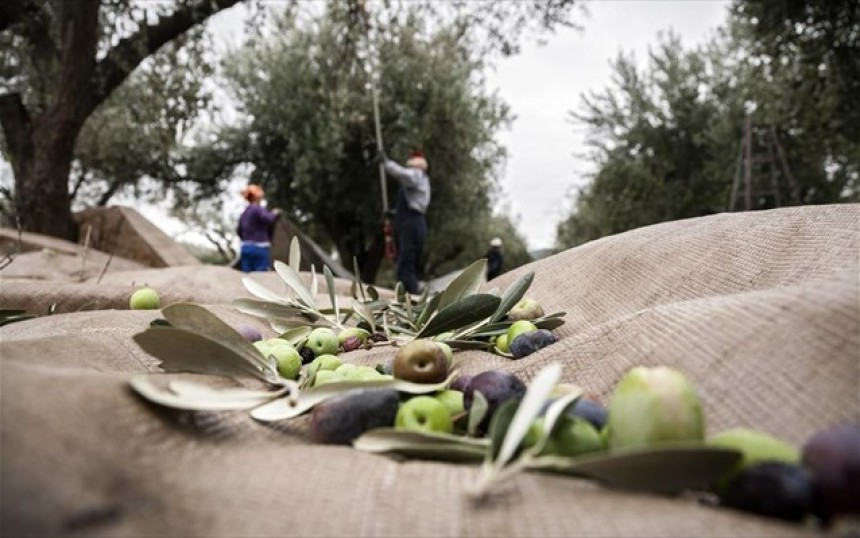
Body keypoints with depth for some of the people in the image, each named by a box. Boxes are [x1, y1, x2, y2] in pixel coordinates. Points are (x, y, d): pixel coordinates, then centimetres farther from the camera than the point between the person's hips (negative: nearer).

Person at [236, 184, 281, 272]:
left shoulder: (244, 212, 17)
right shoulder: (258, 209, -10)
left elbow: (239, 230, 24)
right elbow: (268, 219, -28)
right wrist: (275, 213, -8)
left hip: (245, 248, 8)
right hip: (259, 248, -8)